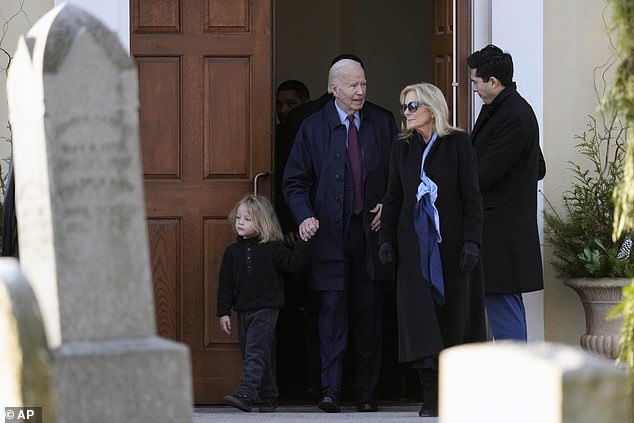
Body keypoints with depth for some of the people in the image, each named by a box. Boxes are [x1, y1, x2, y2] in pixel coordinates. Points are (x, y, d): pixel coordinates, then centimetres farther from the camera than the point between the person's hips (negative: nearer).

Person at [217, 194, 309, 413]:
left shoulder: (273, 249, -2)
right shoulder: (233, 252, 8)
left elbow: (293, 263, -8)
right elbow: (225, 284, 8)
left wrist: (303, 242, -17)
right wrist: (223, 312, 4)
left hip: (266, 310, -5)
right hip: (243, 311, 5)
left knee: (255, 353, -16)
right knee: (254, 355, 10)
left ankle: (245, 394, -25)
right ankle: (269, 397, 21)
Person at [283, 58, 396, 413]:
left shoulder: (383, 122, 7)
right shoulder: (313, 127, 2)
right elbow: (295, 180, 4)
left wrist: (389, 204, 0)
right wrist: (305, 216, -12)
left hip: (371, 229, 2)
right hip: (330, 232, -1)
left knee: (370, 313, 4)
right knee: (333, 308, -6)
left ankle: (368, 392, 10)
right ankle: (331, 389, -4)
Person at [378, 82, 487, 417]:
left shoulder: (458, 144, 0)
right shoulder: (402, 149, 11)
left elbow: (472, 197, -3)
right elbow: (393, 198, 13)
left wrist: (471, 241, -11)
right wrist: (386, 238, 1)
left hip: (452, 242, -2)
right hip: (414, 245, 3)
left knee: (454, 312, 0)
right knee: (419, 314, -7)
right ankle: (431, 394, -8)